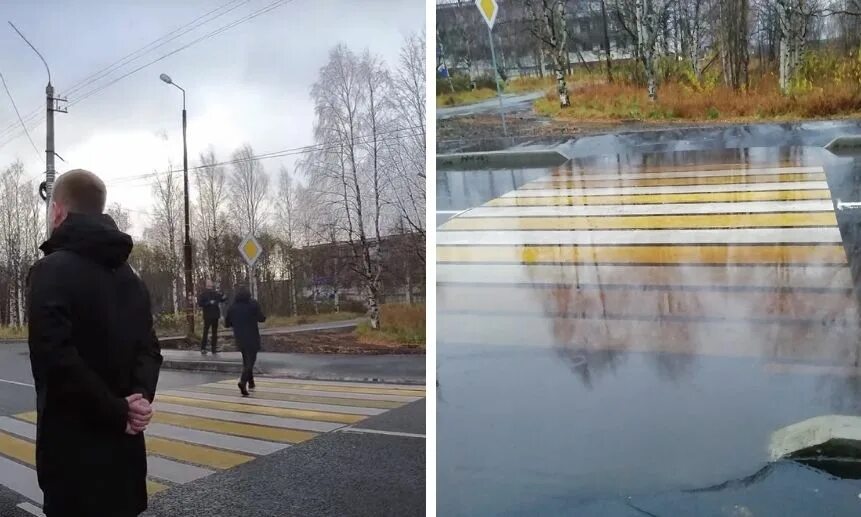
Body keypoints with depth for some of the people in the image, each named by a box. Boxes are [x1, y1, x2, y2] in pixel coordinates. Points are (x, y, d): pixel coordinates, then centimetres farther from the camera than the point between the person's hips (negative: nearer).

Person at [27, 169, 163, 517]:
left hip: (74, 446, -7)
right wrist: (140, 396, -9)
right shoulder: (128, 275, 11)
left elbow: (56, 358, -24)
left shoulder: (51, 270, -13)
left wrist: (116, 411, -17)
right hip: (123, 443, 7)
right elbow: (149, 348, 7)